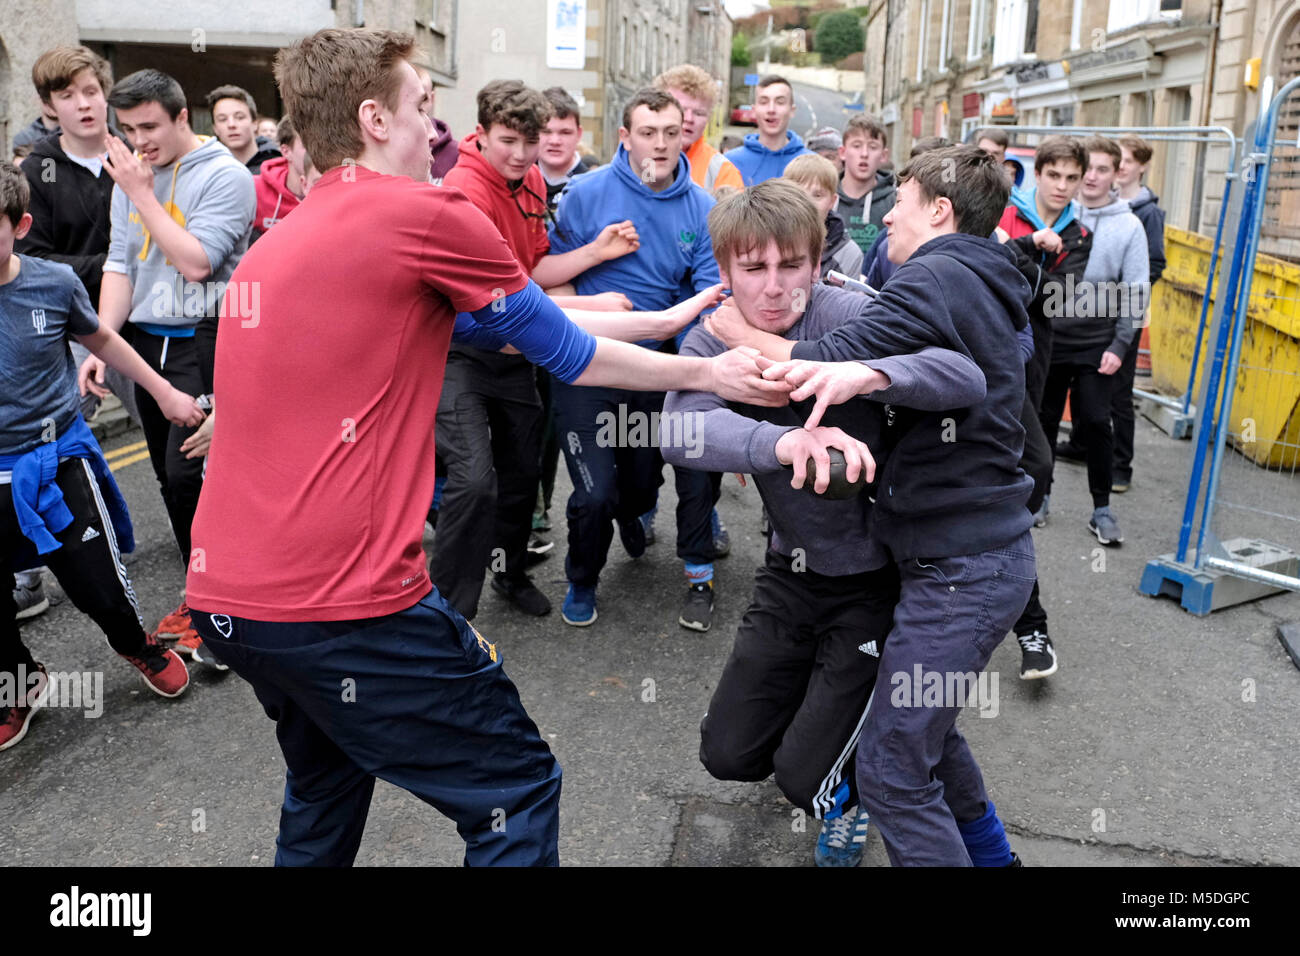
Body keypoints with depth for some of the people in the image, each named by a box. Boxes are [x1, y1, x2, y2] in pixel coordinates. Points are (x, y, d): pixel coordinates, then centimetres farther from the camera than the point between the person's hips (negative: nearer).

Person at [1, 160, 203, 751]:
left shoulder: (54, 283, -10)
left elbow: (100, 339, 10)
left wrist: (164, 393, 14)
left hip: (58, 462, -1)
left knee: (100, 588, 3)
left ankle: (137, 646, 36)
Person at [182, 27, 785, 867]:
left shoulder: (276, 244, 16)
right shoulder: (425, 213, -9)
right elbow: (563, 352, 3)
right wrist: (705, 373, 18)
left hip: (224, 597, 9)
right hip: (346, 601, -9)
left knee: (327, 778, 32)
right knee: (517, 791, 7)